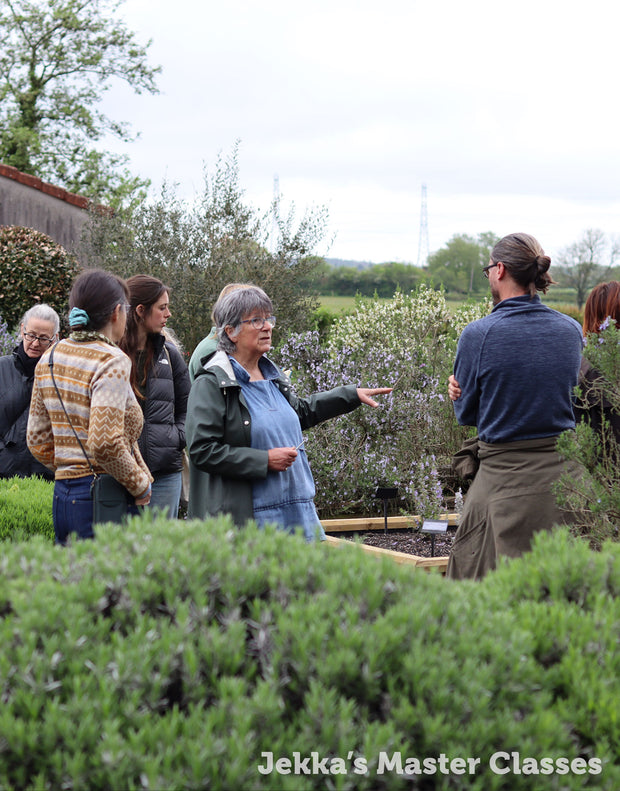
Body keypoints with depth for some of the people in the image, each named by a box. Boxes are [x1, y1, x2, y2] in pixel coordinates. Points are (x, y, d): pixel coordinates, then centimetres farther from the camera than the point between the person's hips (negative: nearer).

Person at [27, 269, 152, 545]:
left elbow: (37, 440, 13)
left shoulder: (49, 359, 10)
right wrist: (141, 486, -10)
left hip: (62, 495, 8)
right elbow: (105, 444, -23)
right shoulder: (112, 362, -13)